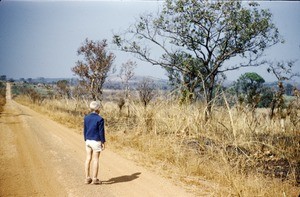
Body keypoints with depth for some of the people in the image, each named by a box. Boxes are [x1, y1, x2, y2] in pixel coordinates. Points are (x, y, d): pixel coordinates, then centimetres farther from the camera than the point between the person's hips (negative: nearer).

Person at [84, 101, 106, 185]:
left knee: (88, 158, 11)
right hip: (96, 141, -6)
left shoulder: (86, 118, 3)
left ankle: (87, 178, 16)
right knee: (95, 159, 1)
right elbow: (101, 132, -12)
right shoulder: (100, 119, -14)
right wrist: (103, 142, -4)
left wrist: (86, 140, 18)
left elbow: (85, 130, 9)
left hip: (88, 141, 6)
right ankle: (94, 179, 6)